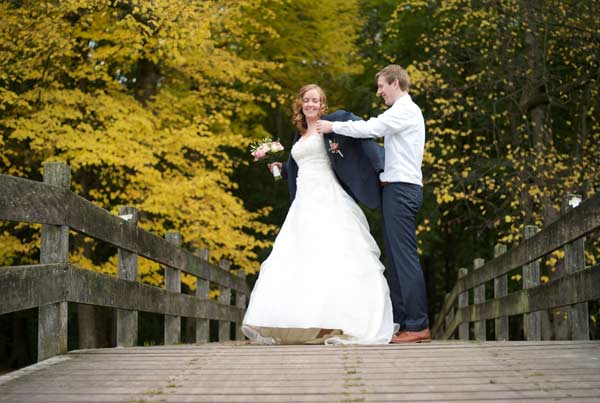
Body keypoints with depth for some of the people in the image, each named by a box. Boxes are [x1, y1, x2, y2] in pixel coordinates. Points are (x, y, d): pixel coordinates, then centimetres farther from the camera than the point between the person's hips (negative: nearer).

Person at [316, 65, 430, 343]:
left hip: (401, 189, -10)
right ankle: (401, 322, 11)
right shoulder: (404, 111, 23)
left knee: (404, 256, -12)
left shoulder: (405, 110, -8)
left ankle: (417, 325, -12)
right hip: (400, 189, 10)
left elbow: (370, 128, -17)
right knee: (395, 257, 9)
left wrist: (333, 126, -8)